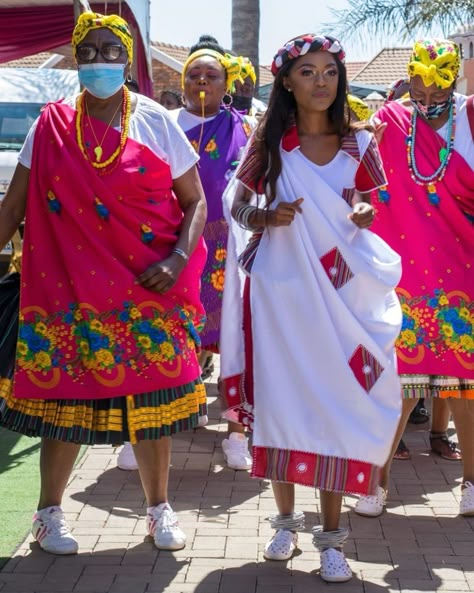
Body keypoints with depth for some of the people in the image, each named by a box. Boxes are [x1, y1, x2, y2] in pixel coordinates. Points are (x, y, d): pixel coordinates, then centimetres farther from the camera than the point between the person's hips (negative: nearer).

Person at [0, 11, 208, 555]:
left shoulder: (155, 123, 0)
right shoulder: (52, 126, 2)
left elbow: (195, 201, 2)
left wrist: (179, 258, -13)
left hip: (148, 287, 0)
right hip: (71, 286, 0)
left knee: (151, 395, 5)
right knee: (66, 391, 4)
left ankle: (159, 508, 22)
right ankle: (49, 512, 20)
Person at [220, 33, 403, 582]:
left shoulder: (357, 143, 4)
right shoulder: (268, 141, 1)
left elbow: (370, 207, 12)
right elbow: (238, 205, 6)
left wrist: (365, 216, -11)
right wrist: (268, 216, -14)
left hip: (341, 290, 1)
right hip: (281, 290, 0)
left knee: (338, 403, -1)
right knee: (280, 402, 4)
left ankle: (331, 533, 8)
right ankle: (286, 519, 20)